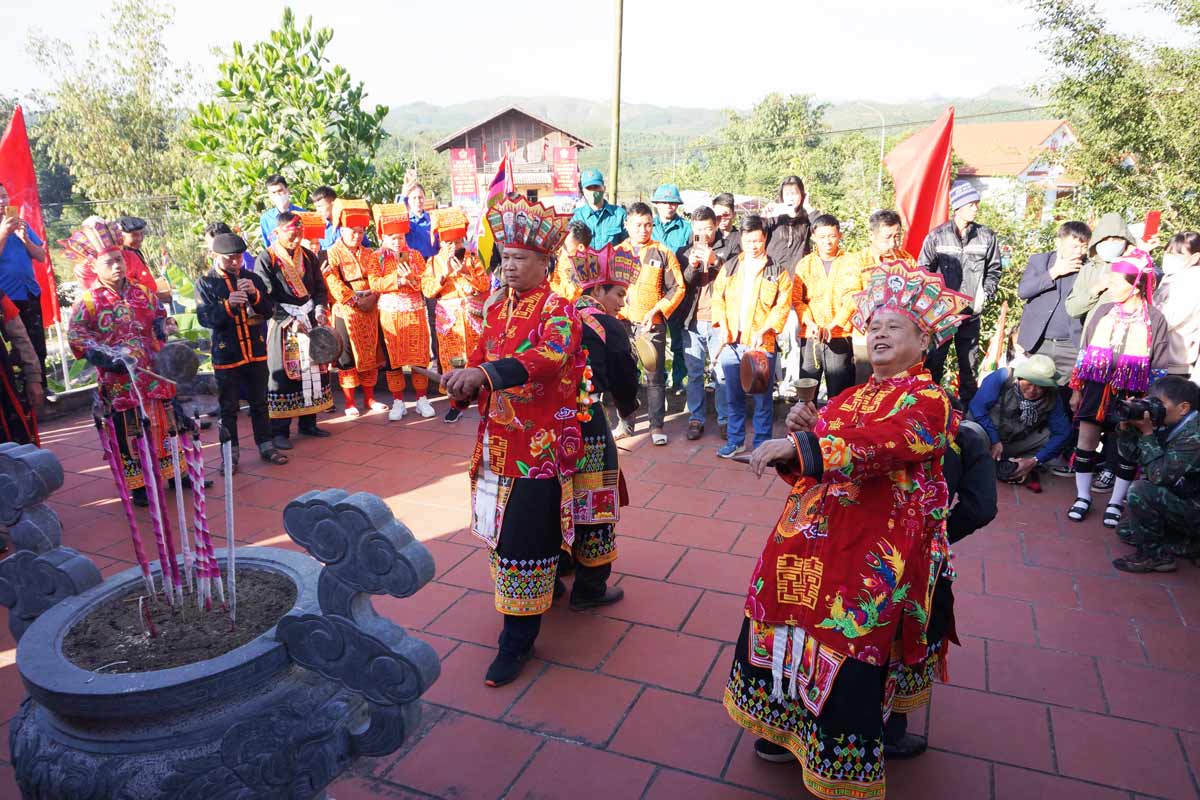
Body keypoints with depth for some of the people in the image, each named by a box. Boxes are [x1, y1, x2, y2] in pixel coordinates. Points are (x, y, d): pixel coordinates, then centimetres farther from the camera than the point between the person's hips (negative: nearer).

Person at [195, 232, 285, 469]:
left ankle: (266, 446, 24)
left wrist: (255, 295, -15)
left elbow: (268, 311, 3)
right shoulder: (205, 283, -2)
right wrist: (228, 305, -26)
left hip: (256, 353, 3)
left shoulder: (252, 278, 5)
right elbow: (205, 318, -11)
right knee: (228, 408, 5)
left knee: (259, 403, 13)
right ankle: (230, 455, 15)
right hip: (226, 356, -3)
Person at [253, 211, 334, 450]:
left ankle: (308, 423, 19)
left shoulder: (307, 256, 10)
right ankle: (279, 431, 4)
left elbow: (320, 287, 15)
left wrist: (320, 308, -4)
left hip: (310, 322, 5)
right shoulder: (266, 259, -5)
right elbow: (264, 298, -11)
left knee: (313, 370, 7)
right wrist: (289, 320, -19)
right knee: (282, 374, -3)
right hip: (282, 324, -5)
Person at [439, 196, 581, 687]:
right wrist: (462, 384, -9)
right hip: (496, 444, 7)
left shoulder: (558, 312, -10)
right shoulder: (496, 311, 13)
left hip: (539, 447, -7)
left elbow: (551, 356, -32)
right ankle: (531, 601, 40)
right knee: (502, 531, 16)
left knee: (524, 541, -2)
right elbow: (481, 368, 15)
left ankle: (517, 641, 12)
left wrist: (485, 372, -44)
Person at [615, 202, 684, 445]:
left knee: (655, 376, 0)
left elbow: (677, 288, 0)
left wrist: (656, 311, -11)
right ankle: (625, 423, 19)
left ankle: (657, 425, 9)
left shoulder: (663, 253, 2)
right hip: (623, 322, 2)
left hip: (652, 324, -2)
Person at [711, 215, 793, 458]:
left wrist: (763, 331, -17)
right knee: (733, 395, 11)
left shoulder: (778, 272, 2)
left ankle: (761, 444, 15)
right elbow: (718, 298, 10)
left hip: (762, 344, -3)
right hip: (731, 342, 3)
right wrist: (722, 325, -5)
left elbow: (782, 306, -5)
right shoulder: (729, 268, 11)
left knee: (762, 397, 4)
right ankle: (735, 441, 23)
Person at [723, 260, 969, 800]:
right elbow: (808, 468, 18)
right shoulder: (850, 398, 17)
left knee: (847, 661, 0)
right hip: (808, 543, 7)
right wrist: (802, 431, -3)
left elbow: (877, 446, -26)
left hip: (867, 557, -7)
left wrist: (797, 446, -34)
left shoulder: (927, 401, -5)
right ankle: (792, 727, 36)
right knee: (794, 630, 13)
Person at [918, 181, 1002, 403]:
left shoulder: (987, 236, 2)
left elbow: (994, 270, 11)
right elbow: (923, 269, 2)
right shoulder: (937, 235, -3)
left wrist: (985, 293, -2)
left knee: (969, 366, 11)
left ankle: (970, 407, 23)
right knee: (934, 363, 3)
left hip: (971, 313, 2)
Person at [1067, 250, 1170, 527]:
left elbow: (1159, 367, -2)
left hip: (1132, 395, -2)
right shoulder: (1103, 311, 0)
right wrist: (1076, 389, 9)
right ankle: (1083, 496, 17)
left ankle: (1116, 502, 21)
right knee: (1086, 440, 3)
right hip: (1097, 388, 2)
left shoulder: (1155, 320, -7)